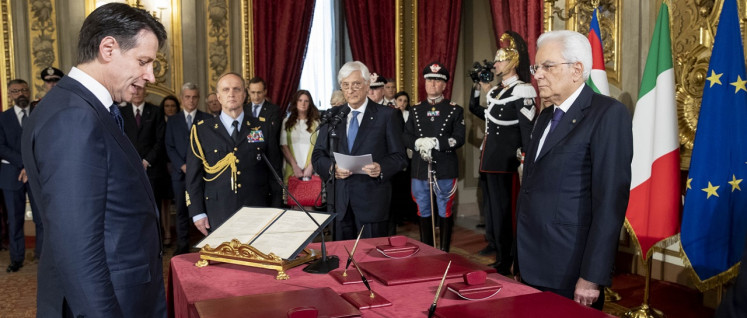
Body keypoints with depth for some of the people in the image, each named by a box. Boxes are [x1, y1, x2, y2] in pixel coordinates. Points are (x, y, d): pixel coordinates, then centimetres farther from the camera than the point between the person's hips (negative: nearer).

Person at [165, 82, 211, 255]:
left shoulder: (207, 119, 6)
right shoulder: (173, 120, 12)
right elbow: (169, 147, 7)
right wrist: (182, 165, -7)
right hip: (180, 173, 2)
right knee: (182, 211, 4)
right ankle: (182, 246, 11)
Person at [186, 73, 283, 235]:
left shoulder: (263, 128, 6)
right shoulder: (201, 130, 4)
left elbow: (274, 171, 7)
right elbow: (193, 175, 4)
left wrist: (276, 212, 4)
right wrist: (198, 213, -1)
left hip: (257, 215, 1)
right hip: (218, 217, -1)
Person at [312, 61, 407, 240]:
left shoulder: (387, 116, 2)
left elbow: (399, 157, 0)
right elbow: (318, 156, 10)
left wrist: (381, 168, -20)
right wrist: (332, 167, -10)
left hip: (372, 202, -3)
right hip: (339, 201, 3)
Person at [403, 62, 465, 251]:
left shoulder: (455, 110, 2)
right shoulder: (416, 110, 13)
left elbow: (458, 139, -8)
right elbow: (406, 137, 7)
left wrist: (434, 142, -19)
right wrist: (418, 144, -14)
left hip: (445, 170, -3)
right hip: (420, 170, 3)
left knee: (445, 213, 5)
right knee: (423, 213, 11)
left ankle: (444, 252, 16)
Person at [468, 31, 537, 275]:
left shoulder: (521, 91, -13)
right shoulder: (496, 91, 13)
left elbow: (527, 130, -16)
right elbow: (477, 111, 27)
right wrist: (478, 89, 15)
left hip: (504, 160, -9)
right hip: (488, 157, 9)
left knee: (501, 206, -3)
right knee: (489, 202, 19)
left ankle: (505, 259, 7)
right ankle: (494, 243, 36)